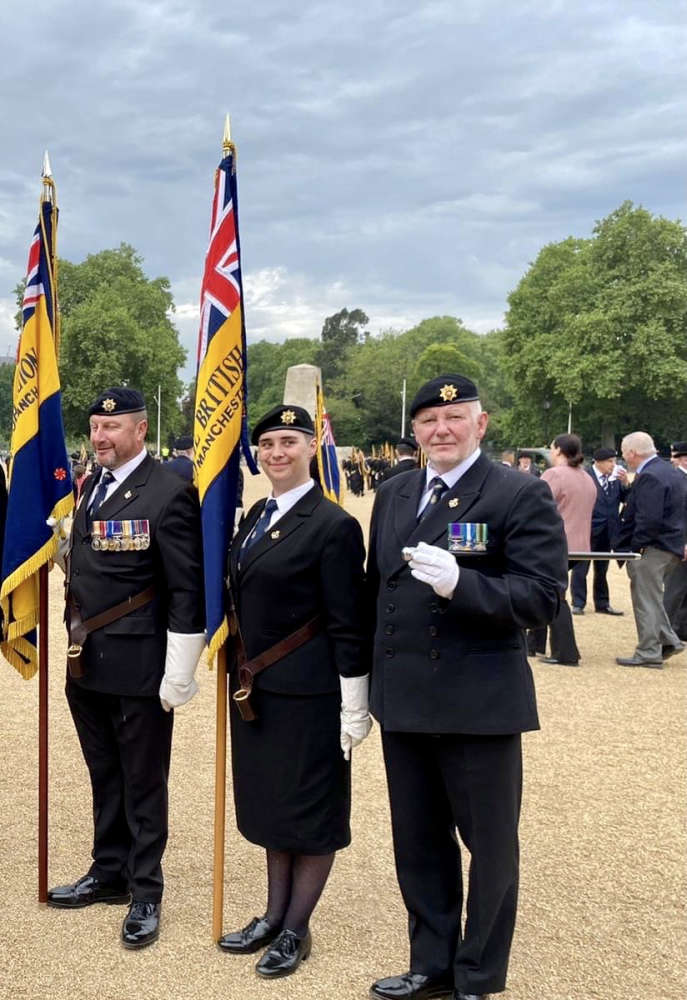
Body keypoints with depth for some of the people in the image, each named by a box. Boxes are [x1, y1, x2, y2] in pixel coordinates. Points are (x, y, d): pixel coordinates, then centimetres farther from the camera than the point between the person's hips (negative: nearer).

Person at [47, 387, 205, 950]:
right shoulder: (92, 486, 11)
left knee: (143, 783, 6)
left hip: (139, 667, -7)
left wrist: (180, 673, -16)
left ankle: (146, 894, 20)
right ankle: (109, 873, 35)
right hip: (86, 665, 7)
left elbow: (187, 590, -16)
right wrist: (76, 640, 16)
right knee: (105, 776, 20)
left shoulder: (169, 493, -14)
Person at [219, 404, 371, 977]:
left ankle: (296, 930, 21)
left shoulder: (333, 525, -15)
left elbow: (348, 626, -16)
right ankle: (274, 915, 33)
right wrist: (241, 673, 15)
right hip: (255, 688, 8)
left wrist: (354, 707, -16)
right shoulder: (257, 515, 9)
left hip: (308, 693, -8)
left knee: (311, 808, 7)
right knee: (268, 801, 18)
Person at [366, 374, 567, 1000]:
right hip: (404, 702, 6)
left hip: (479, 703, -6)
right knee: (418, 843, 16)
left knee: (490, 844, 9)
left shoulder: (522, 496, -9)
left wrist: (461, 584, -30)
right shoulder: (394, 496, 11)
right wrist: (369, 680, 13)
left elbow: (542, 597, -16)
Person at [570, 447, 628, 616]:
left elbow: (625, 500, 2)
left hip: (607, 532, 6)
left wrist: (625, 483, -12)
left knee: (602, 569, 14)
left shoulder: (615, 478, 6)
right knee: (580, 568, 3)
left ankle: (602, 604, 22)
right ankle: (578, 604, 9)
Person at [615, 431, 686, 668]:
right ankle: (668, 641, 22)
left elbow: (648, 520, -26)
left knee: (645, 598, -1)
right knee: (651, 596, 20)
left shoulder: (650, 477, -20)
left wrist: (634, 548, -17)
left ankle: (648, 653, 5)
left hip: (653, 549, -10)